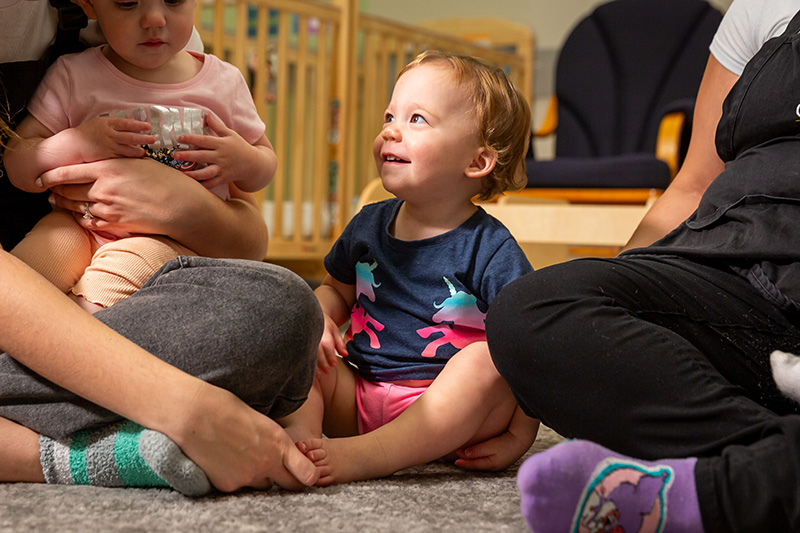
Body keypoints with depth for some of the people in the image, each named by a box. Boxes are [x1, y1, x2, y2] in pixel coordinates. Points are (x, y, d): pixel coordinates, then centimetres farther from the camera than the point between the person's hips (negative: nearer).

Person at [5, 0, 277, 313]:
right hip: (84, 226, 1)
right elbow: (18, 169, 0)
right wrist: (75, 144, -19)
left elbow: (265, 163, 16)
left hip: (175, 240, -1)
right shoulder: (72, 77, 2)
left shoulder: (223, 82, 5)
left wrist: (244, 162, -9)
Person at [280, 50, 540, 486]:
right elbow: (335, 289, 26)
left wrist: (518, 437, -18)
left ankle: (362, 455, -41)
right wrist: (318, 320, 3)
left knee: (485, 360, -33)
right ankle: (300, 436, -33)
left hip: (451, 411, -5)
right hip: (359, 396, 5)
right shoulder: (369, 225, 8)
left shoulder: (490, 250, -9)